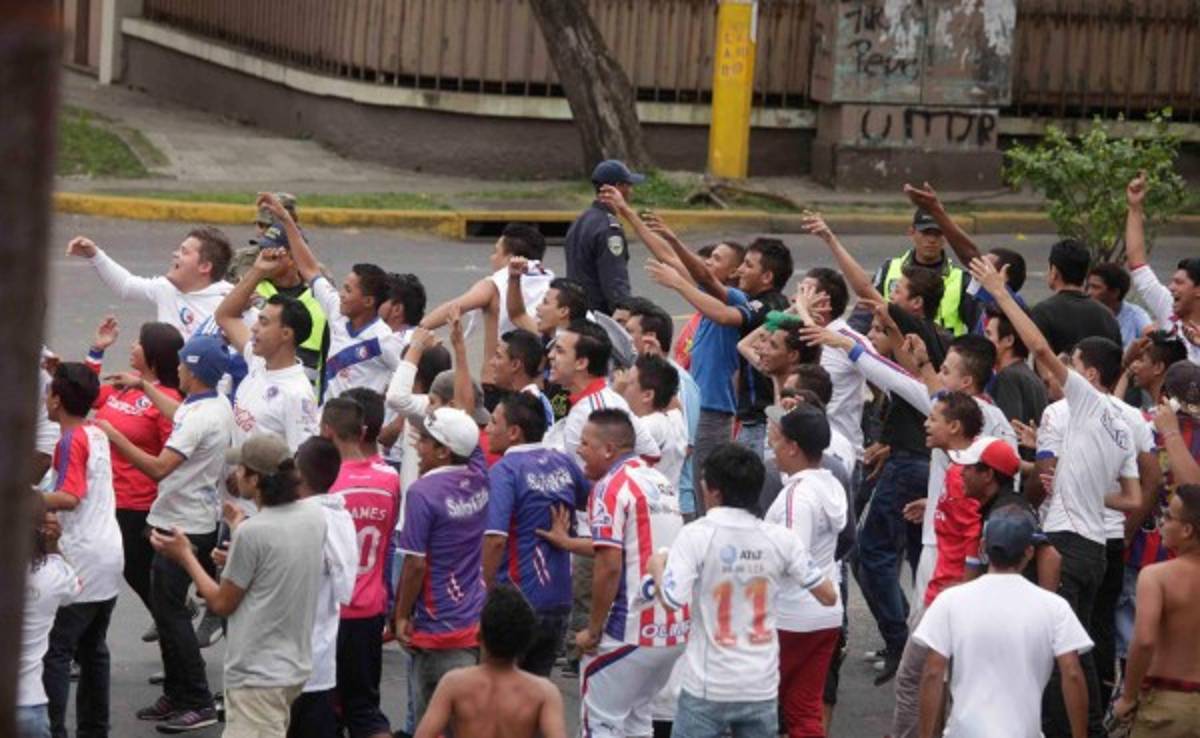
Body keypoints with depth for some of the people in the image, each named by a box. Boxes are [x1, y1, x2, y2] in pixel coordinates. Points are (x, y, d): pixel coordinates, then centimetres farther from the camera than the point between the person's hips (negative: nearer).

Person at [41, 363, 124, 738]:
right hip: (109, 558, 9)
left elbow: (68, 498, -25)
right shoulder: (96, 434, 9)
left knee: (56, 651, -7)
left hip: (81, 562, -9)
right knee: (93, 648, 15)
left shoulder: (70, 441, -15)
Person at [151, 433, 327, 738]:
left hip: (257, 676, -9)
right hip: (295, 665, 9)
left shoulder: (252, 532, -20)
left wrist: (184, 556, 2)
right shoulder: (315, 517, 2)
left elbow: (221, 603, -9)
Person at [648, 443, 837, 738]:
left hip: (708, 688, -3)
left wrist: (657, 567, 2)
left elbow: (672, 601, -19)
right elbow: (828, 595, 2)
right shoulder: (781, 539, -2)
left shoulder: (696, 535, -11)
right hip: (763, 689, 3)